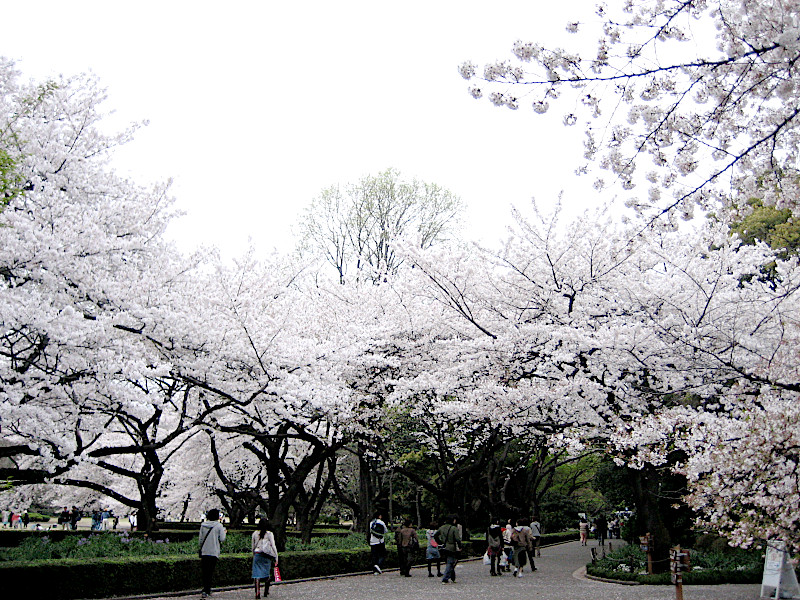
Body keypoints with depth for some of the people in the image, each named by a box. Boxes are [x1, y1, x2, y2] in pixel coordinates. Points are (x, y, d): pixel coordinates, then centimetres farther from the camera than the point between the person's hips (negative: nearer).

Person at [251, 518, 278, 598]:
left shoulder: (255, 533, 5)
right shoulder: (269, 534, -3)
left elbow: (253, 547, 13)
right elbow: (273, 546, -4)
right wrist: (276, 558, 2)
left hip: (257, 555, 1)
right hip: (266, 556, -1)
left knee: (257, 574, -1)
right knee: (267, 573, 14)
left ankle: (257, 592, -10)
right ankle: (266, 591, 20)